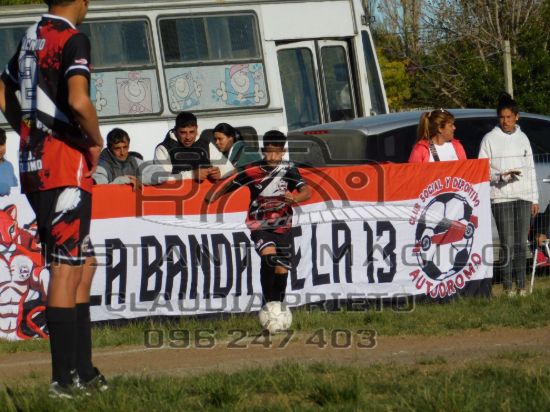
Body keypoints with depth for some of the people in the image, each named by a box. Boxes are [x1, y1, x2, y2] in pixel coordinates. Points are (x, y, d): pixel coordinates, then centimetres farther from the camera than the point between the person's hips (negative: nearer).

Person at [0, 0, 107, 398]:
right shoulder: (73, 40, -12)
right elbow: (78, 102, -26)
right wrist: (96, 141, -10)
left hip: (33, 166, 8)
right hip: (66, 168, -8)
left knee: (83, 263, 16)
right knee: (66, 268, -6)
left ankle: (82, 369, 17)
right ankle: (64, 378, -6)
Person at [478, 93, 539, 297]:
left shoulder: (522, 138, 13)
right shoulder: (490, 139, 1)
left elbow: (531, 169, 17)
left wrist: (534, 198, 14)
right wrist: (501, 175, -18)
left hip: (523, 197, 4)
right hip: (501, 197, -4)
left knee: (521, 243, 3)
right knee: (507, 244, -7)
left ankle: (521, 285, 8)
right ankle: (508, 287, -3)